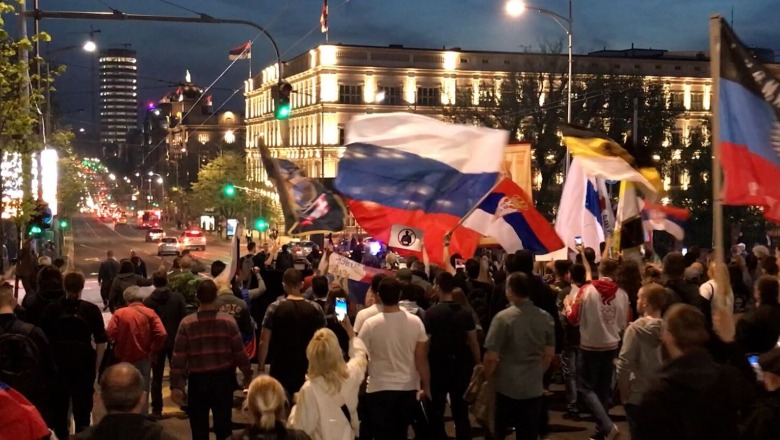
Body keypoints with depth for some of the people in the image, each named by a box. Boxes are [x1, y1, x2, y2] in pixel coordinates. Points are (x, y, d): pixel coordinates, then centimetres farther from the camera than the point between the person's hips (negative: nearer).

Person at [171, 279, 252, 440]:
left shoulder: (186, 323, -9)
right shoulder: (228, 321, -9)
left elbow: (179, 358, -10)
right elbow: (240, 352, -4)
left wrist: (176, 386, -4)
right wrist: (248, 375, 10)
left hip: (198, 380, -1)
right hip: (223, 379, 1)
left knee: (199, 427, 10)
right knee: (223, 424, 13)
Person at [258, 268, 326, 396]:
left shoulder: (275, 308, -8)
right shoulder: (315, 309, -3)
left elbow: (264, 341, -9)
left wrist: (261, 367, 0)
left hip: (280, 369, -1)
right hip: (307, 369, 2)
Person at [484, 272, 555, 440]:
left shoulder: (503, 317, -17)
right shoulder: (546, 318, -1)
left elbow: (491, 357, -15)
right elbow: (549, 354, 8)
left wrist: (486, 378, 3)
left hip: (506, 387, -3)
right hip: (534, 388, 4)